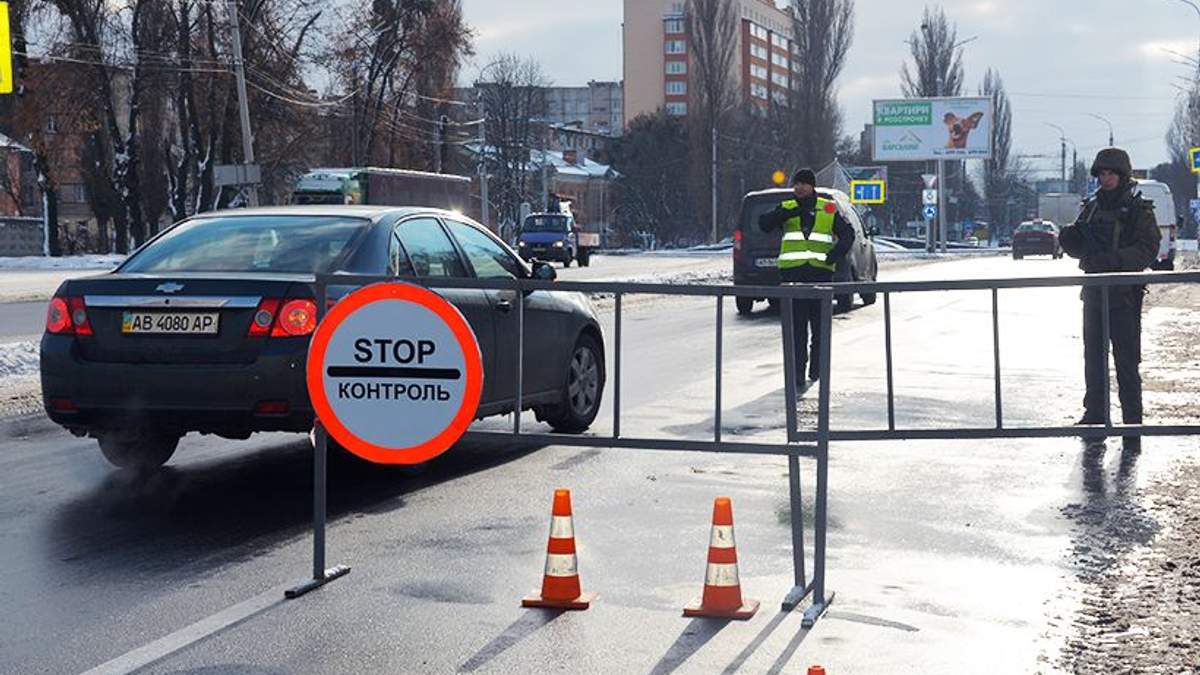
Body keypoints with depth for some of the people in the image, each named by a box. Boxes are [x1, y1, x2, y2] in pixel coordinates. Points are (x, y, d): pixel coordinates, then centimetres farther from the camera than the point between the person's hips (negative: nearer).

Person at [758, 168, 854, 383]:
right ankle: (797, 371, 1)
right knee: (796, 326, -2)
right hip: (793, 273, 0)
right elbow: (764, 223, -5)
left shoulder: (829, 209, 10)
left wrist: (835, 255, -8)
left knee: (820, 325, 4)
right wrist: (788, 213, -19)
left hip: (821, 272, 0)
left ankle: (817, 370, 13)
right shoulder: (787, 208, 11)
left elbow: (847, 234, 9)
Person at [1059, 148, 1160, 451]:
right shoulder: (1092, 207, 12)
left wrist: (1112, 259, -29)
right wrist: (1071, 239, -8)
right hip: (1094, 293, 6)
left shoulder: (1139, 209, -5)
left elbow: (1148, 250, -15)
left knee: (1126, 363, -5)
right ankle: (1095, 416, 23)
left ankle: (1133, 425, -1)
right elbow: (1077, 249, 16)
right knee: (1094, 358, 13)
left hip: (1124, 294, -6)